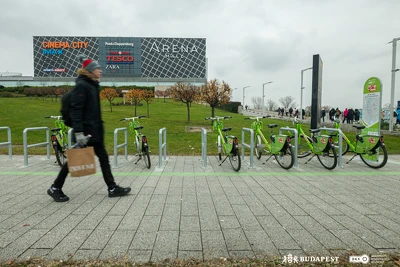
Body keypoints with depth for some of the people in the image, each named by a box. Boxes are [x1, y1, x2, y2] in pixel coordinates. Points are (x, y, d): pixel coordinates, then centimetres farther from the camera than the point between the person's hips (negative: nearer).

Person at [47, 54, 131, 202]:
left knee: (103, 158, 9)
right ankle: (55, 188, 21)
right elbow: (75, 109, -20)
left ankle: (112, 188, 16)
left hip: (95, 130, 9)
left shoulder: (93, 85, 13)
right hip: (85, 130, -9)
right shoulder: (81, 85, -14)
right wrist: (78, 132, -26)